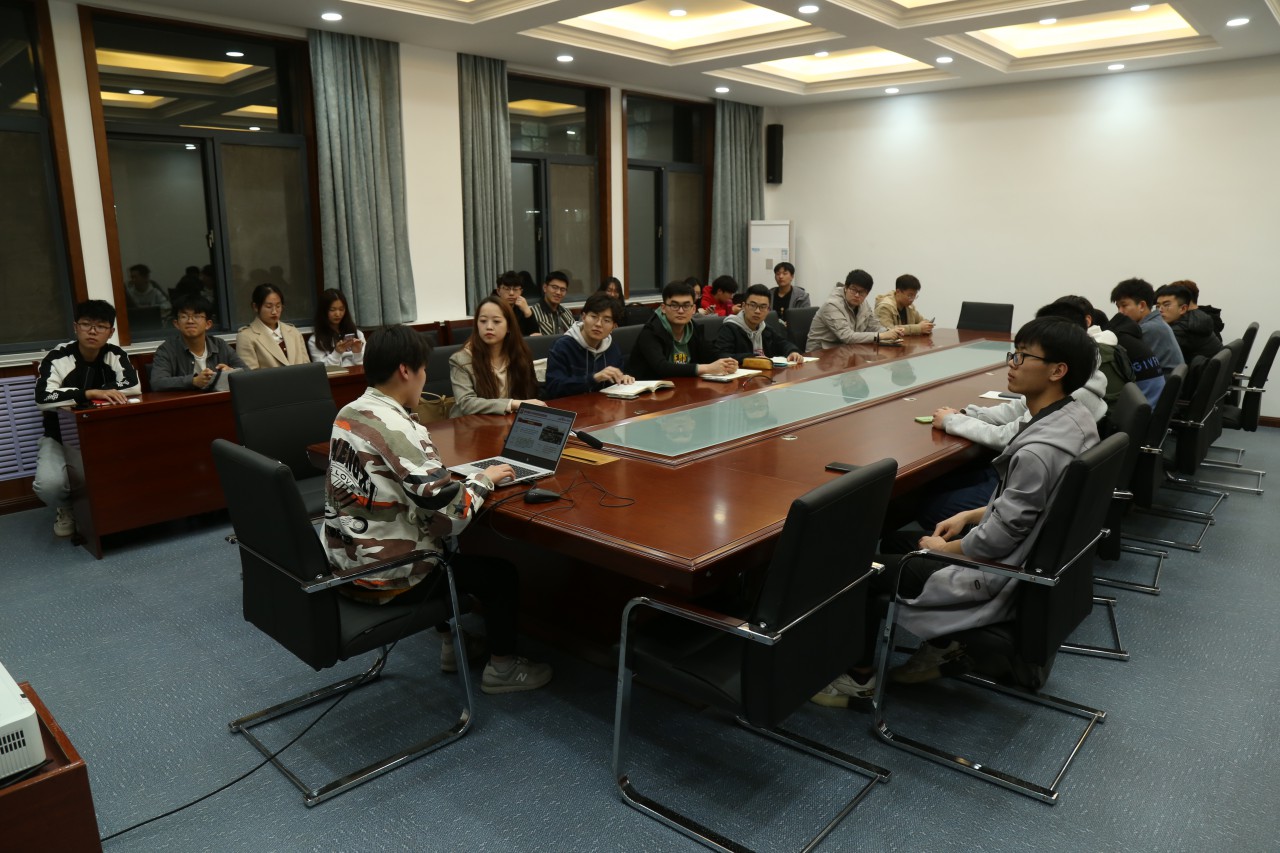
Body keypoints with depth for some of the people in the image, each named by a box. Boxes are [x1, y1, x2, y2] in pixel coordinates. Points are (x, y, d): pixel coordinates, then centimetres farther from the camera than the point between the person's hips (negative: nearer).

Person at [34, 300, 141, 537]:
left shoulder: (116, 355, -2)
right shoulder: (57, 357, -12)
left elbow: (134, 388, -17)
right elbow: (43, 398, -27)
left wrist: (99, 395, -19)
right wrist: (90, 393, -35)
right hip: (61, 437, -2)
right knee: (49, 484, -28)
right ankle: (66, 509, 10)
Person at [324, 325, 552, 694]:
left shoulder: (348, 414, 2)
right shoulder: (398, 429, -25)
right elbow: (451, 516, -27)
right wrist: (484, 478, -11)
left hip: (348, 563, 9)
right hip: (386, 576, -9)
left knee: (445, 549, 33)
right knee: (502, 572, 9)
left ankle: (452, 645, 41)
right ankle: (501, 666, 25)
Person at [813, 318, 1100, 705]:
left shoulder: (1039, 450, -32)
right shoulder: (1075, 416, -2)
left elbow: (997, 539, -24)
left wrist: (942, 547, -6)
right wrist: (969, 516, 8)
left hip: (1000, 573, -9)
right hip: (1038, 553, 10)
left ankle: (860, 677, 19)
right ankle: (943, 645, 27)